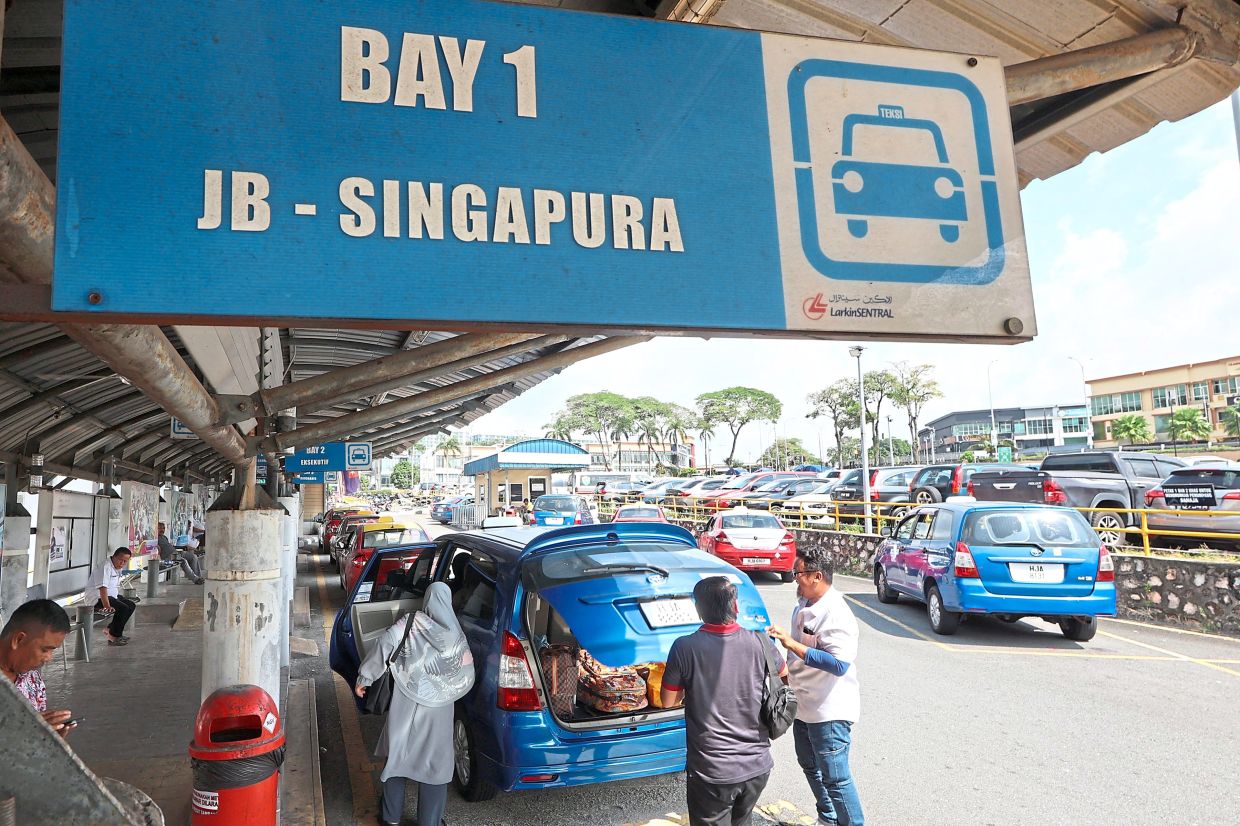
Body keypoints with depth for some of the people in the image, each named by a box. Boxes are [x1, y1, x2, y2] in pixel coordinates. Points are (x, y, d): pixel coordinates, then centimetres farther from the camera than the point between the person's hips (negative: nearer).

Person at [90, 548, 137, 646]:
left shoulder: (118, 568, 11)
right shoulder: (106, 567, -21)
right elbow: (102, 588, -31)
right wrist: (107, 606, -37)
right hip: (97, 598, -11)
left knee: (131, 605, 14)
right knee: (123, 608, -25)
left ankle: (111, 629, 19)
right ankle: (113, 637, -13)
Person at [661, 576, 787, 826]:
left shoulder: (685, 648, -17)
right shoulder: (760, 643, -8)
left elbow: (668, 701, -6)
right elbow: (783, 672, 13)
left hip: (712, 772, -4)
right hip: (758, 766, 4)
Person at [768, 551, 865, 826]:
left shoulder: (836, 615, -26)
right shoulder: (803, 605, 3)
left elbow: (839, 664, -34)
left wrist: (792, 644, -35)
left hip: (830, 711, -10)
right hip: (805, 706, 10)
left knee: (835, 778, 0)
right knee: (810, 766, 24)